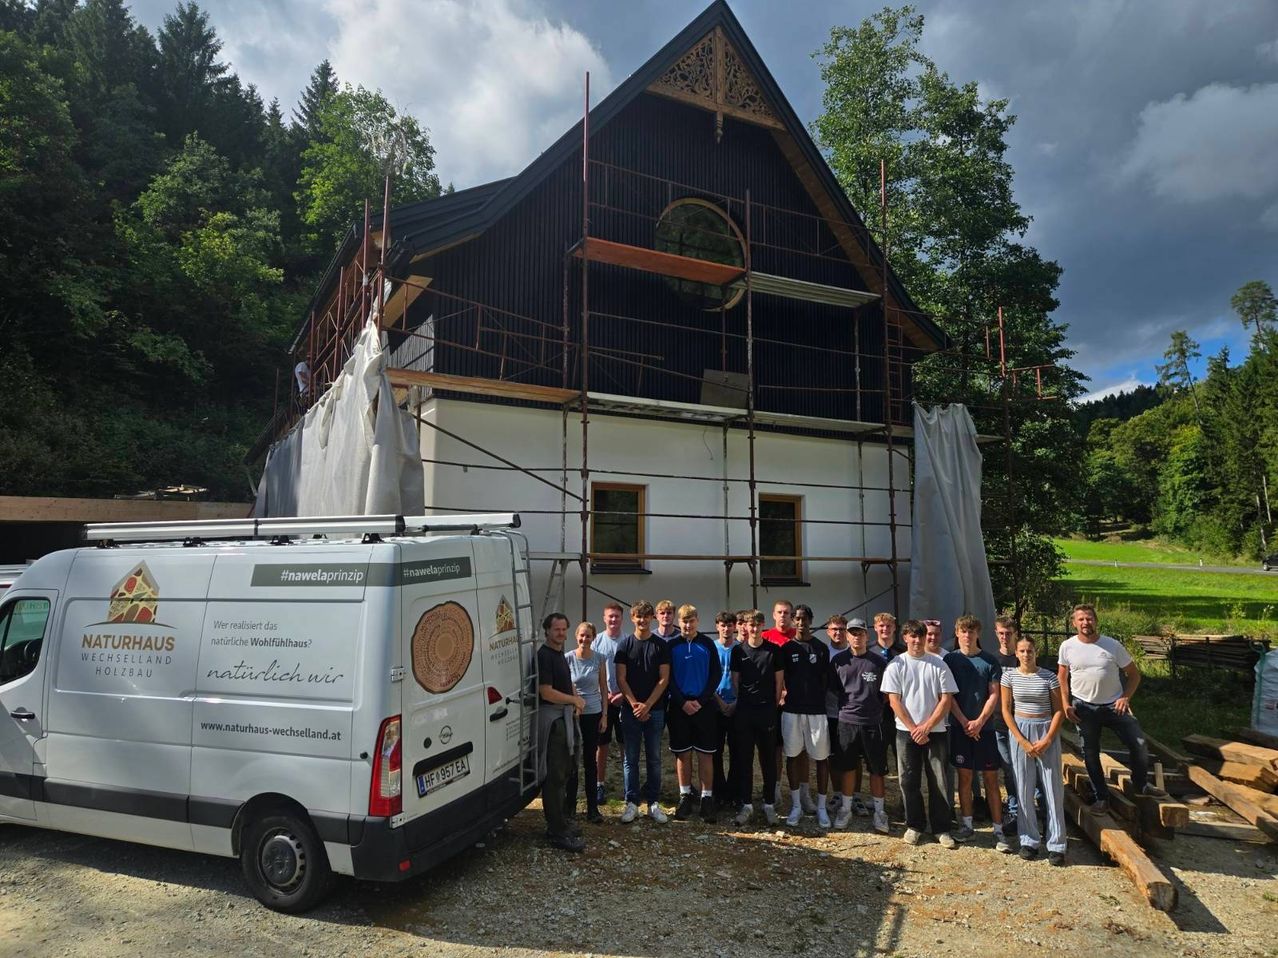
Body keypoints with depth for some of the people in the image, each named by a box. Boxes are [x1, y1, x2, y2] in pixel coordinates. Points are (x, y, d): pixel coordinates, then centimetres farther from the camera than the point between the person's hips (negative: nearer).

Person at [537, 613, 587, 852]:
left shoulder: (560, 654, 15)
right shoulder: (544, 655, -15)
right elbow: (546, 692, -21)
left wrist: (574, 702, 7)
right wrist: (574, 700, -10)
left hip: (564, 717, 10)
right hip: (551, 720, -10)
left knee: (561, 775, 16)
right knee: (555, 777, -6)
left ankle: (557, 823, 27)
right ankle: (558, 832, -3)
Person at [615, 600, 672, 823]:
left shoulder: (661, 646, 1)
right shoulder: (625, 645, 2)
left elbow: (664, 679, -2)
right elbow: (621, 679, 0)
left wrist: (647, 705, -10)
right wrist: (634, 704, -11)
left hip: (654, 710, 0)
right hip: (630, 710, 0)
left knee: (654, 758, 6)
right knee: (630, 759, 4)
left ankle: (653, 803, 15)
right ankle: (631, 803, 13)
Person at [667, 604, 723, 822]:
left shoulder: (707, 644, 2)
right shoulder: (672, 645, 2)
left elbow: (716, 675, 1)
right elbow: (668, 678, 0)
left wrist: (701, 701, -9)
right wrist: (683, 702, -10)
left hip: (704, 706, 0)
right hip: (679, 707, 0)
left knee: (705, 754, 1)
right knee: (682, 754, 6)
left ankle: (707, 798, 9)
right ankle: (685, 796, 17)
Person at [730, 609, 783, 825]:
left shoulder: (774, 650, 0)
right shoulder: (738, 650, 3)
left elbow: (778, 681, 4)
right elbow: (735, 681, 8)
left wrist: (774, 705, 2)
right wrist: (740, 702, 4)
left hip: (767, 710, -1)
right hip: (743, 711, 1)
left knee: (768, 758, 5)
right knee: (743, 758, 5)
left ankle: (769, 804, 17)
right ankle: (746, 804, 15)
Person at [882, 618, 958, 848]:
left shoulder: (938, 665, 1)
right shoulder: (896, 665, 0)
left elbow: (946, 700, -1)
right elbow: (894, 701, -3)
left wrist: (926, 727, -9)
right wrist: (913, 729, -9)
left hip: (936, 732, 0)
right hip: (906, 732, 0)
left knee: (940, 782, 2)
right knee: (909, 781, 5)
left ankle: (942, 828, 15)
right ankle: (914, 825, 20)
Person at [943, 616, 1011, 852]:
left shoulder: (990, 661, 0)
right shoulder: (950, 660, 1)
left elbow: (994, 695, -2)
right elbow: (948, 695, -1)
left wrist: (979, 722, -12)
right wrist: (965, 722, -9)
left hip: (985, 727, 0)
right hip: (960, 726, 1)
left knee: (991, 779, 2)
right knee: (965, 775, 8)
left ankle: (998, 831, 7)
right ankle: (966, 824, 19)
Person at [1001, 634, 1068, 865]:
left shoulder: (1049, 677, -2)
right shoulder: (1009, 676, 0)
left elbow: (1059, 711, -1)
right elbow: (1006, 710, 0)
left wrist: (1047, 740, -10)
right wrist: (1022, 741, -7)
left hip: (1047, 733, 0)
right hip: (1020, 732, 1)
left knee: (1053, 789, 1)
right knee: (1024, 789, 4)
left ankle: (1056, 845, 9)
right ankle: (1029, 841, 15)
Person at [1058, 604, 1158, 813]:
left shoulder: (1113, 645, -9)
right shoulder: (1067, 647, -5)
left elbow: (1134, 674, 0)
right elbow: (1061, 678, 5)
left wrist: (1126, 697, -14)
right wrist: (1066, 704, -5)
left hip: (1114, 706, -1)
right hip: (1084, 708, 1)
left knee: (1138, 744, -4)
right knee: (1090, 753, 9)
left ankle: (1140, 785, 24)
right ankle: (1101, 797, 25)